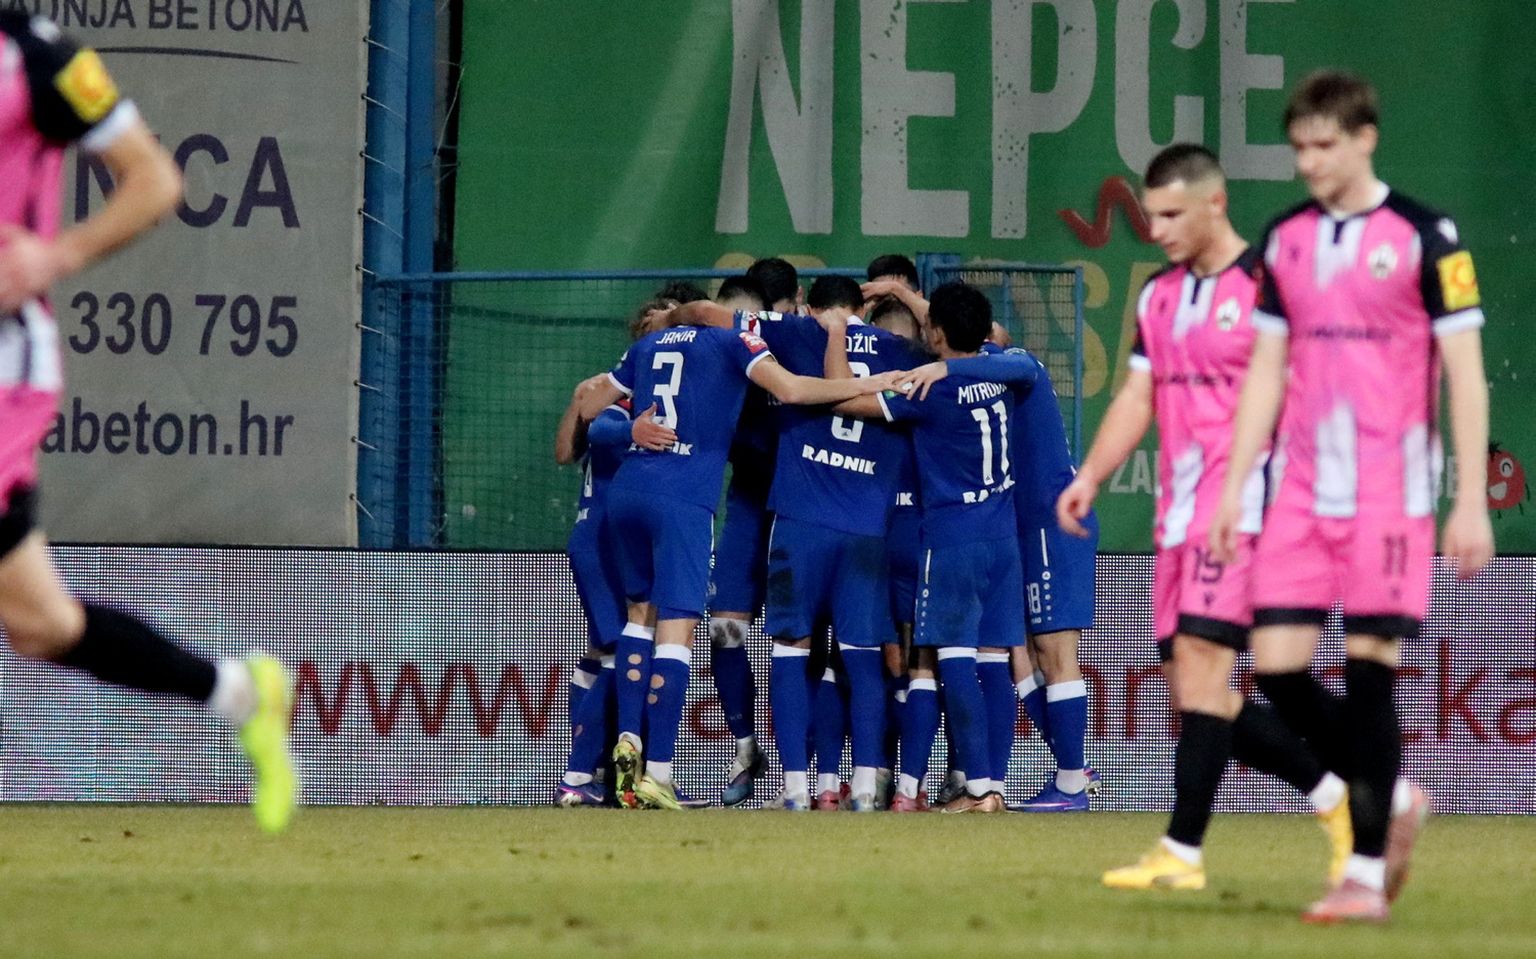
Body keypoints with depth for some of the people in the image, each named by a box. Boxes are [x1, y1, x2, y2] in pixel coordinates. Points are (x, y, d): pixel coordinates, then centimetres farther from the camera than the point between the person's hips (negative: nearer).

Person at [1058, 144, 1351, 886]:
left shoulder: (1265, 286, -6)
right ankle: (1333, 795, 19)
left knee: (1200, 656, -18)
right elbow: (1137, 398, 19)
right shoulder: (1158, 296, 17)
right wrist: (1090, 477, 7)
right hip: (1179, 511, 8)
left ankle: (1182, 852, -19)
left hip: (1244, 501, -8)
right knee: (1192, 688, 5)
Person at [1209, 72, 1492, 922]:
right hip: (1302, 492, 5)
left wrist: (1471, 502, -10)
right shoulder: (1287, 240, 11)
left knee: (1368, 673, -6)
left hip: (1388, 492, -5)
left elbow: (1465, 372, -5)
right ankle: (1391, 799, 21)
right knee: (1277, 669, -2)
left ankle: (1366, 875, 0)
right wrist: (1233, 488, 10)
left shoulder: (1424, 238, -4)